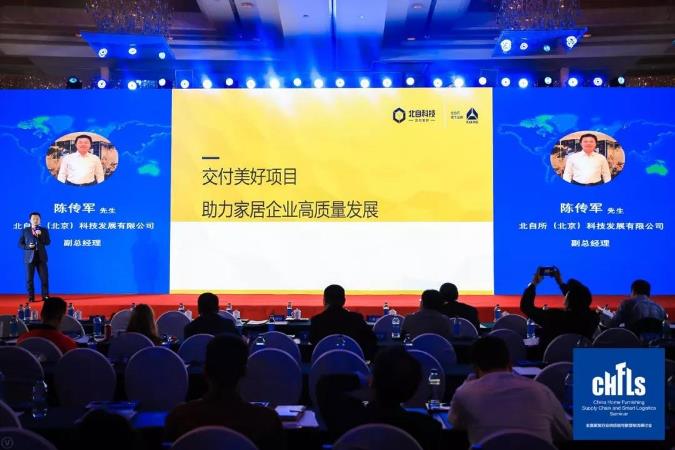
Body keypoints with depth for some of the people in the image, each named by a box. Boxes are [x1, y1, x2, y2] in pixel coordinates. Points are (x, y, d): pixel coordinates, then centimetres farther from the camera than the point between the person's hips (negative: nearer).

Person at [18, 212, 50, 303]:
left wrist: (40, 235, -14)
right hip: (30, 257, 0)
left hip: (41, 257, 0)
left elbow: (48, 242, -1)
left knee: (44, 278, -2)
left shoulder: (44, 230, 8)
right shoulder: (25, 230, 6)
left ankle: (45, 296, 5)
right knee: (29, 279, 1)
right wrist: (28, 246, -13)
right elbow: (20, 244, 5)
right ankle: (31, 297, 8)